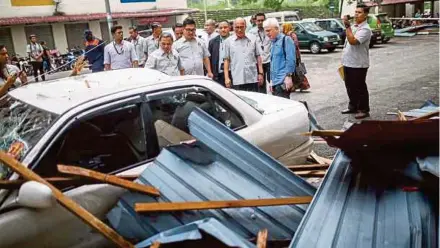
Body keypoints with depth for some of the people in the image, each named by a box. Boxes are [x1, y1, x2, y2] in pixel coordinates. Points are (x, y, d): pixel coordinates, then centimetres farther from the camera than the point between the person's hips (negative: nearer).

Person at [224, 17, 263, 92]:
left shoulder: (252, 39, 8)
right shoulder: (228, 41, 5)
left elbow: (258, 57, 11)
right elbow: (226, 60, 4)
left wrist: (260, 73, 4)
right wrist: (226, 78, -1)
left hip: (253, 79, 2)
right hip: (237, 80, -2)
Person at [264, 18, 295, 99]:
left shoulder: (285, 40, -4)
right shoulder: (273, 43, 21)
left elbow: (290, 60, -13)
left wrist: (288, 76, -19)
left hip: (283, 81, -8)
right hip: (275, 82, 8)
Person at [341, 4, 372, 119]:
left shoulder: (365, 29, -16)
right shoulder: (353, 26, 13)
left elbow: (353, 41, -29)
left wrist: (347, 26, -26)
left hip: (358, 64, -9)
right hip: (348, 62, 9)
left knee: (360, 88, 0)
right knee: (350, 86, 17)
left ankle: (364, 110, 11)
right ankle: (353, 107, 30)